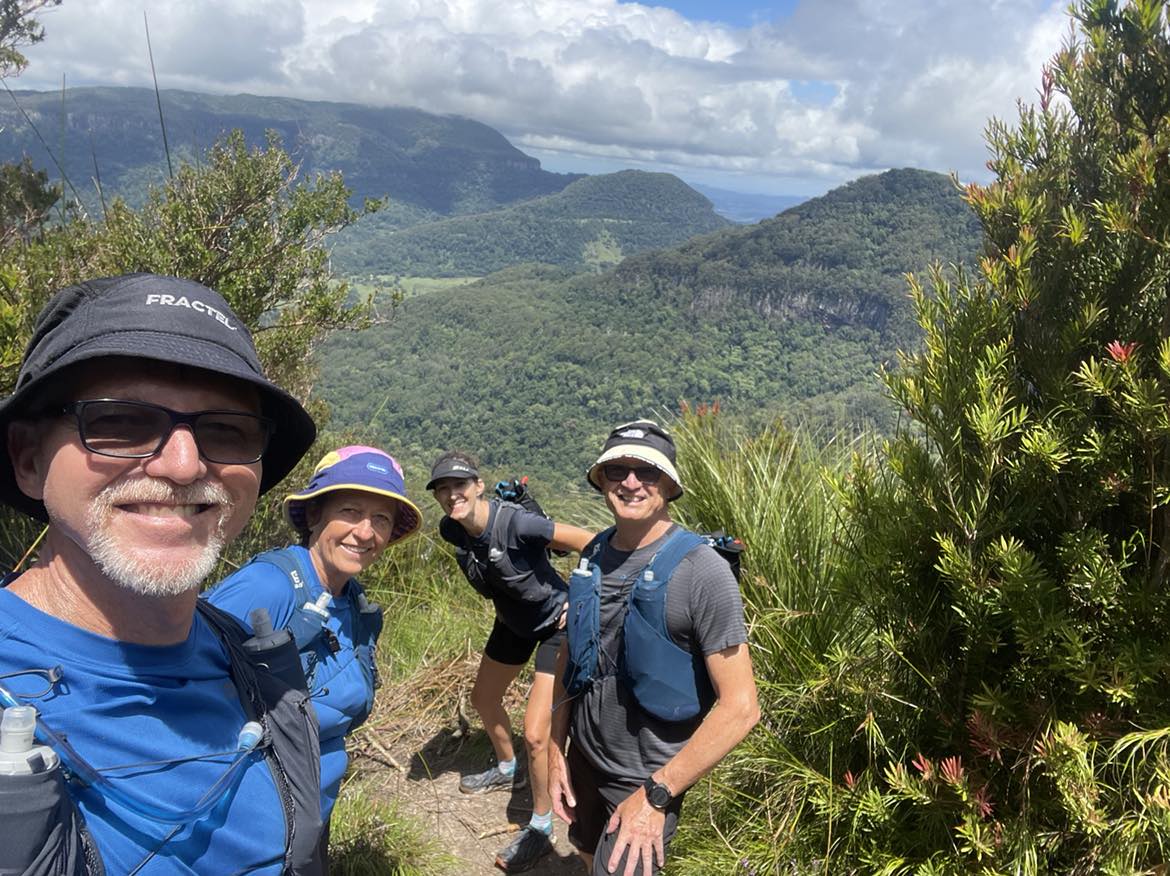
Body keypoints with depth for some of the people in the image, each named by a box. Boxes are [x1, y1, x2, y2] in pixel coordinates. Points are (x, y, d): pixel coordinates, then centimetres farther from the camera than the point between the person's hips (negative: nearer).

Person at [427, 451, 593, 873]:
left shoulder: (515, 522, -35)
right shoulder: (450, 529, -13)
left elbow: (591, 544, -30)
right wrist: (500, 593, 10)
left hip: (556, 622, -7)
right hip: (513, 619, 8)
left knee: (535, 732, -11)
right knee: (484, 698, 23)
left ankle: (540, 829, 12)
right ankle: (507, 770, 52)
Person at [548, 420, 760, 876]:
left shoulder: (701, 571, -22)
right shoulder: (592, 556, -3)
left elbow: (740, 707, -22)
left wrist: (656, 794, -21)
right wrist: (555, 750, 6)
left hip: (646, 777, -6)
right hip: (583, 756, 6)